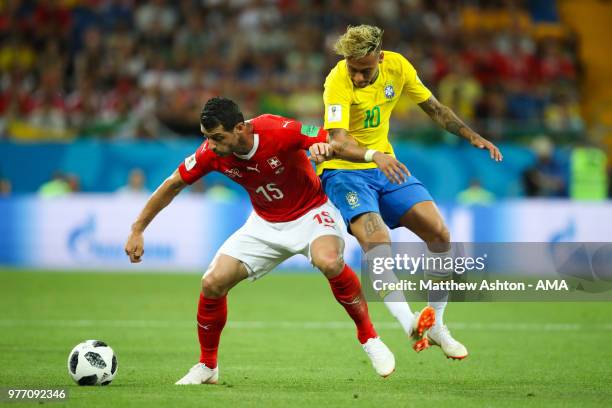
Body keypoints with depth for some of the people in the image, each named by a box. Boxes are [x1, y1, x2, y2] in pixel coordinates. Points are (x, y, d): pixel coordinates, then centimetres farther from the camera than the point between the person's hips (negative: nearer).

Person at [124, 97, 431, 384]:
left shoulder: (280, 132, -30)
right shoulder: (211, 153, -17)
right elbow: (173, 185, 0)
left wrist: (325, 146, -47)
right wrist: (137, 230, 0)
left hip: (310, 213, -4)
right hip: (265, 224, 4)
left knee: (328, 262, -36)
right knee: (212, 283, -11)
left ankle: (369, 337, -13)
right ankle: (207, 367, 12)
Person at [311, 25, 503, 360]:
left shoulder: (397, 67, -7)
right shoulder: (338, 81, -25)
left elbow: (433, 107, 10)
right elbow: (337, 143, -36)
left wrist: (472, 136, 1)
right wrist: (374, 155, -54)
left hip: (387, 168, 6)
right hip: (344, 172, -6)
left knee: (440, 234, -5)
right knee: (377, 244, -29)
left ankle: (436, 327, 7)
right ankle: (409, 324, -36)